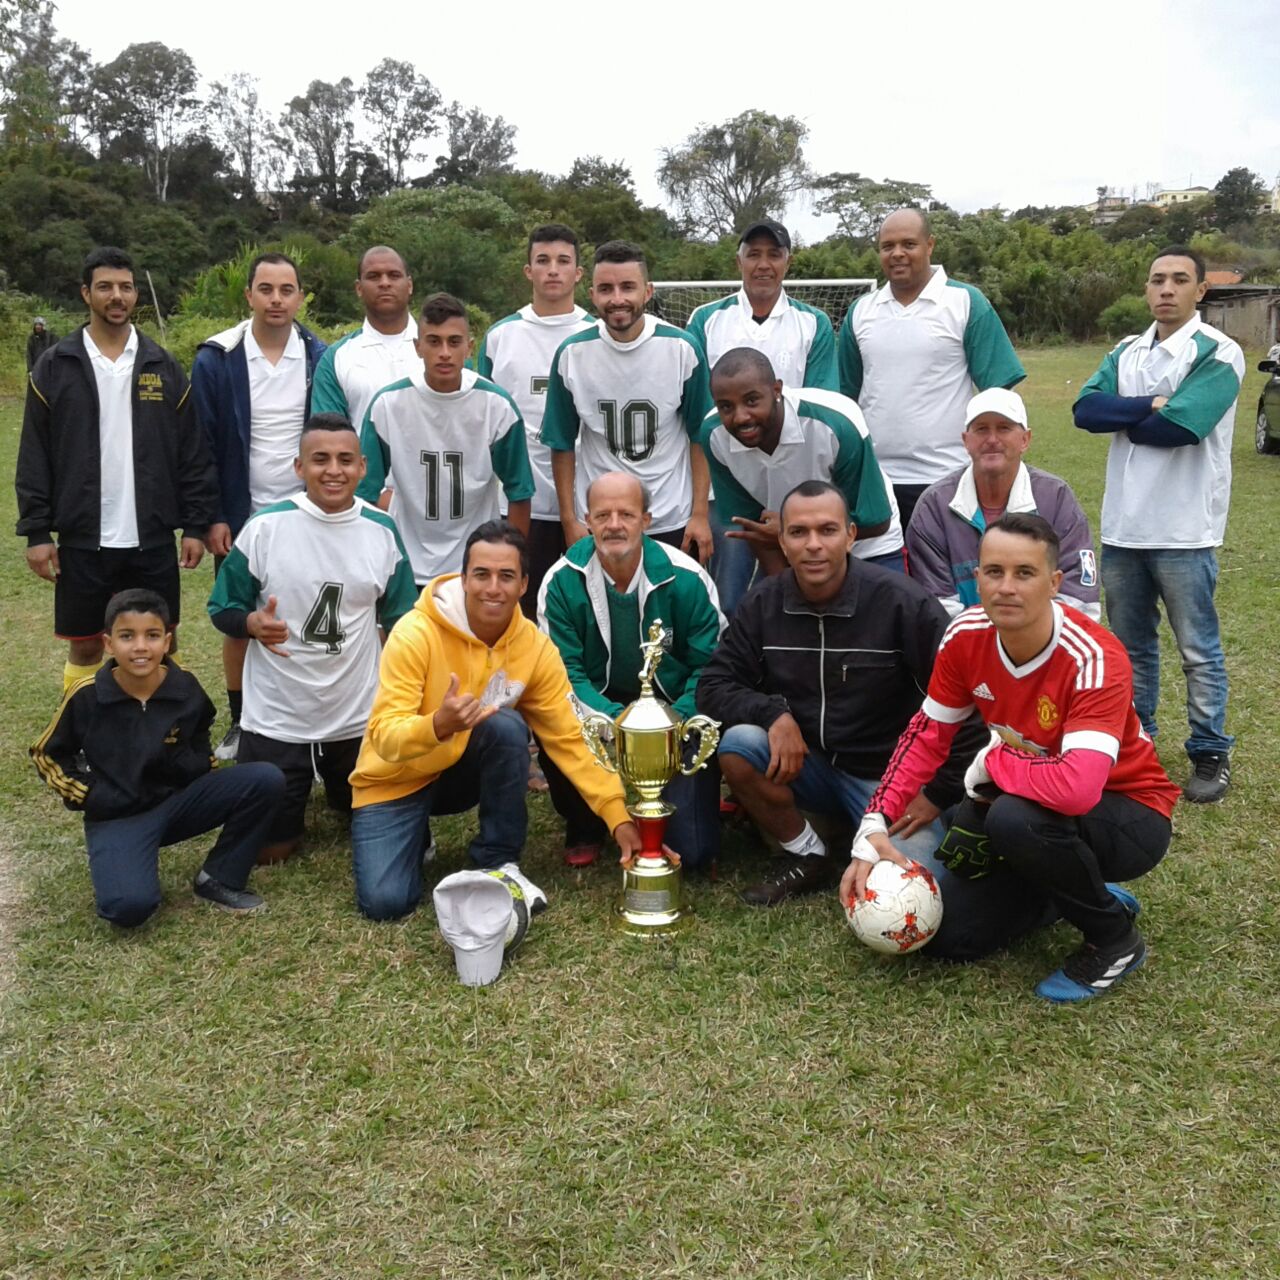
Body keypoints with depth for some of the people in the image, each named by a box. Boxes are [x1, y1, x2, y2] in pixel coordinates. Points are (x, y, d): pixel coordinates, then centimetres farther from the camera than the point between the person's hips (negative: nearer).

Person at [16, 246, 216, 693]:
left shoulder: (164, 367, 4)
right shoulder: (54, 367, 1)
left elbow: (193, 453, 3)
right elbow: (34, 460, 0)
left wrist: (196, 524, -2)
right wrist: (36, 532, -5)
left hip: (152, 540, 1)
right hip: (82, 541, -1)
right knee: (84, 646, 9)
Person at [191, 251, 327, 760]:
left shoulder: (320, 358, -2)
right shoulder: (217, 359, -6)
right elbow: (201, 444, -4)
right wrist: (210, 518, -8)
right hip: (240, 517, 0)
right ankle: (240, 722, 26)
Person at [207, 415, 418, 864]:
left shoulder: (382, 531, -4)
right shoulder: (264, 526, -11)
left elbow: (399, 620, 5)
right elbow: (222, 609, -2)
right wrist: (252, 622, -25)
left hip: (358, 718, 2)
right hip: (275, 719, -2)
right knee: (268, 848, 7)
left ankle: (337, 791, 51)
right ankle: (298, 800, 40)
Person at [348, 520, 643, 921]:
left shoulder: (536, 647, -14)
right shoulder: (416, 633, -25)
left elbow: (570, 739, -11)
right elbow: (384, 736, -29)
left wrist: (618, 817, -19)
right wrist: (438, 725, -50)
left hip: (464, 773, 3)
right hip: (395, 782, -2)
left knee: (506, 726, -30)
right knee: (385, 901, -21)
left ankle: (499, 862, -12)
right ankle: (414, 835, 14)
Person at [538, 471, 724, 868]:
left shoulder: (685, 578, -13)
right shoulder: (562, 581, -12)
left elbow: (710, 666, -9)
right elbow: (563, 671, -14)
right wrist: (616, 718, -30)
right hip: (599, 707, 1)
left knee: (695, 852, -14)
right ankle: (583, 827, -1)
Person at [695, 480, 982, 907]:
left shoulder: (901, 602, -16)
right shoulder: (764, 604, -3)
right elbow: (713, 686, -3)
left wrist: (941, 793, -12)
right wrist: (772, 712, -22)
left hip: (890, 774, -4)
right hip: (806, 765, 4)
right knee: (738, 744, -26)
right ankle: (806, 857, -3)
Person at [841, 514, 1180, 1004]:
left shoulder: (1094, 660, -32)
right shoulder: (966, 636, -13)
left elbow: (1078, 788, -45)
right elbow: (926, 734, -1)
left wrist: (990, 762, -26)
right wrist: (875, 826, -11)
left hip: (1130, 815, -6)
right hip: (1032, 802, 6)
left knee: (1016, 818, -37)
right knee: (947, 933, 0)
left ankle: (1115, 936, -9)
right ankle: (1081, 889, 20)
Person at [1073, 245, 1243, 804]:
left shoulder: (1218, 354, -8)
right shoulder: (1126, 352, 11)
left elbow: (1180, 426, -21)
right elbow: (1085, 409, -4)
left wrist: (1123, 419, -5)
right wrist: (1150, 406, -16)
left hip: (1182, 531, -6)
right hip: (1122, 526, 6)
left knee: (1198, 651, 4)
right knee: (1130, 646, 16)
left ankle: (1211, 754, 16)